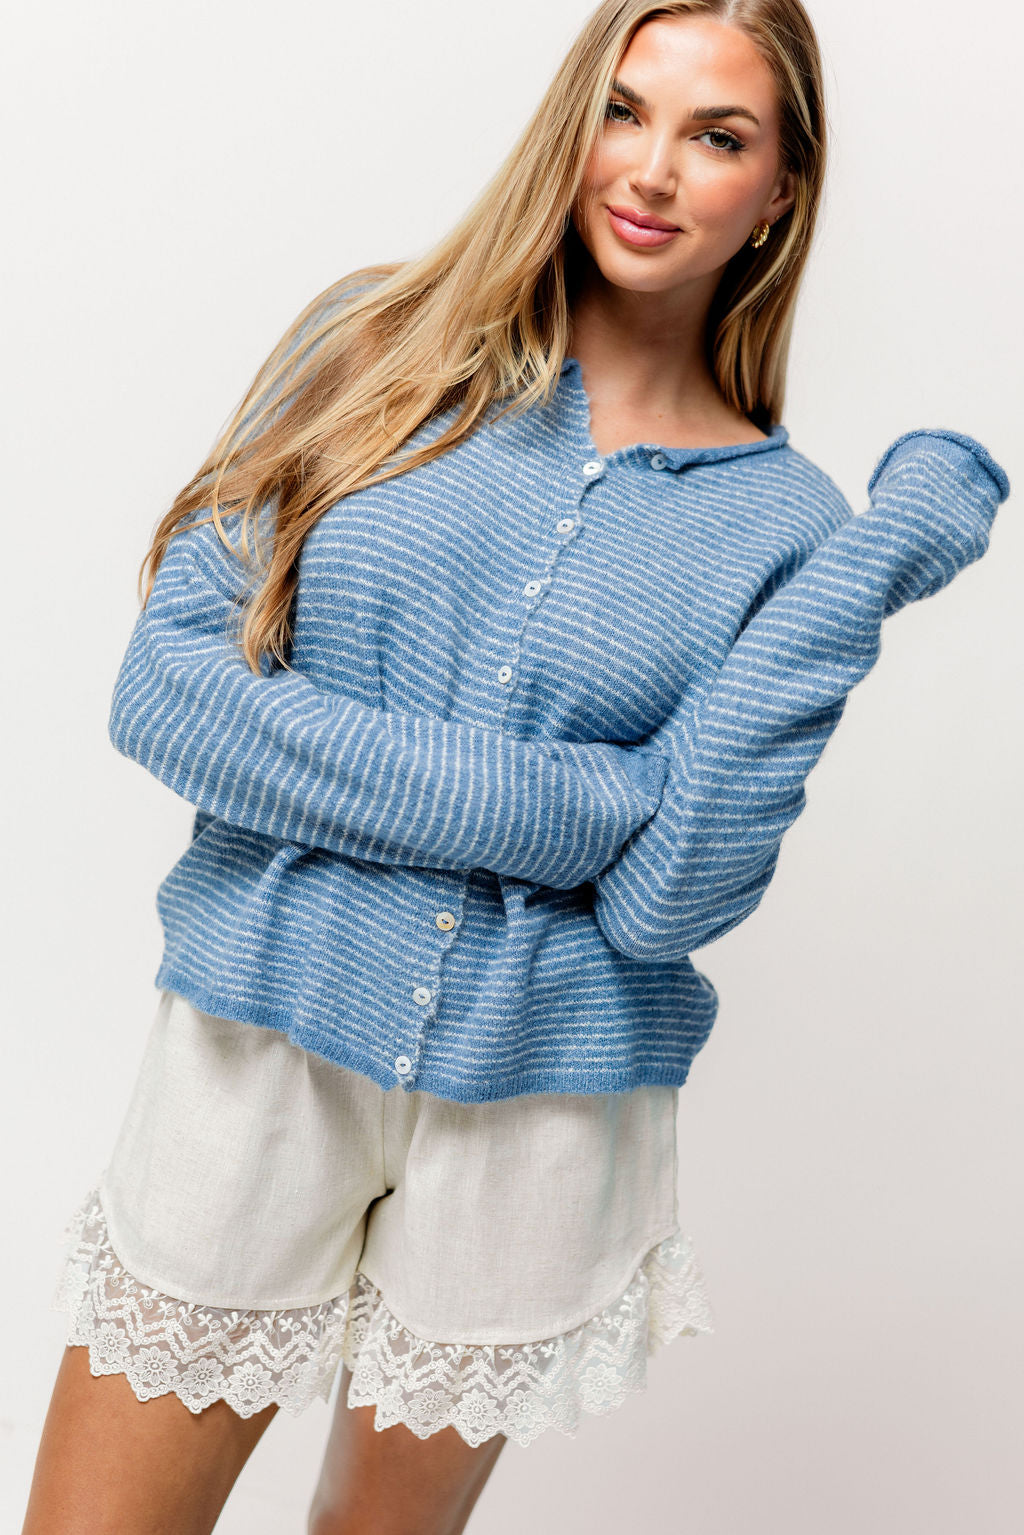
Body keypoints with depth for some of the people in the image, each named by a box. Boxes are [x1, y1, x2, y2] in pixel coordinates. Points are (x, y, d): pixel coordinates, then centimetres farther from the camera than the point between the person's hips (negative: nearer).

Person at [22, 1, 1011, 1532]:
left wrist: (872, 566, -17)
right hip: (256, 1053, 0)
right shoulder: (383, 345, -3)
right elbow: (164, 688, -11)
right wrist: (565, 802, -16)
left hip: (538, 1115, 1)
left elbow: (667, 899, -13)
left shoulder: (783, 521, -3)